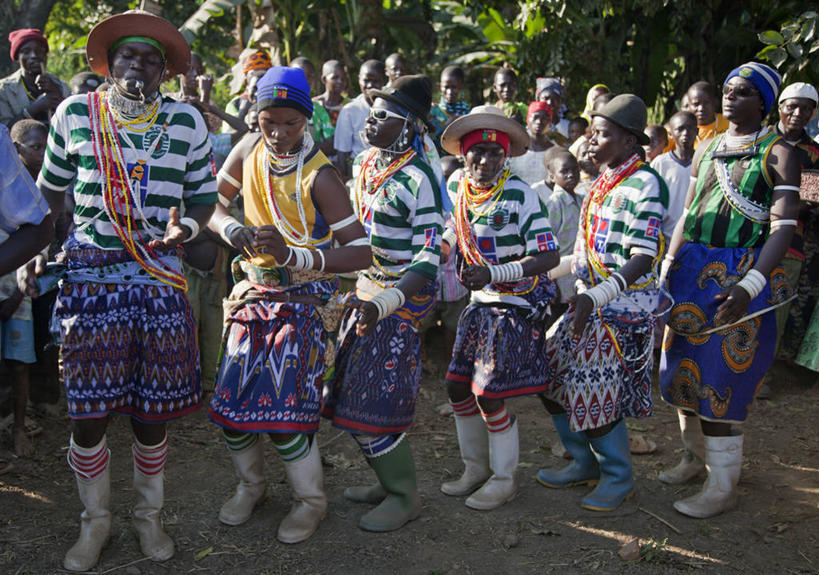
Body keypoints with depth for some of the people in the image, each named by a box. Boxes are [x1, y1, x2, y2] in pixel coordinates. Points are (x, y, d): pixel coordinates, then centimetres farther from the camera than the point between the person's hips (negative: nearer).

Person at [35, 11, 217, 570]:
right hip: (88, 278, 0)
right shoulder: (74, 114, 4)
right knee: (88, 413, 2)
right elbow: (51, 191, 14)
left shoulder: (187, 121, 4)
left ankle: (150, 516, 29)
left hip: (159, 280, 0)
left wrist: (186, 228, -8)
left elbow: (204, 199, 10)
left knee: (152, 412, 7)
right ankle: (96, 520, 25)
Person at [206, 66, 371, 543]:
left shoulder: (319, 176, -17)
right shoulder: (249, 151, -1)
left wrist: (294, 255, -31)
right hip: (254, 293, 5)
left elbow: (360, 252, -20)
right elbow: (212, 203, 11)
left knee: (285, 408, -11)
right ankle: (252, 484, 31)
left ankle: (312, 500, 15)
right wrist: (232, 229, -12)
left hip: (304, 300, -5)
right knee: (231, 402, 3)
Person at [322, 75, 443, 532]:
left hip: (402, 298, -8)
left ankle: (405, 497, 13)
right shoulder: (366, 163, 7)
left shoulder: (418, 178, -18)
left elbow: (429, 257, -23)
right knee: (353, 393, 13)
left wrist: (385, 303, -33)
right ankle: (389, 481, 30)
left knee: (377, 401, -5)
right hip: (365, 289, 9)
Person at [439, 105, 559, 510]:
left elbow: (549, 256, -22)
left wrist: (494, 273, -31)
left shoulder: (520, 195, -18)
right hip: (480, 302, 7)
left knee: (488, 395, -6)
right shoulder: (458, 187, 1)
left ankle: (504, 479, 15)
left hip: (517, 305, -7)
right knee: (457, 386, 8)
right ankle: (476, 468, 29)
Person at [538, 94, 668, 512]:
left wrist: (595, 297, -32)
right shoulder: (602, 182, 13)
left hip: (622, 310, -9)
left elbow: (643, 259, -22)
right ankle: (584, 464, 28)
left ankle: (618, 477, 20)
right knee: (548, 377, 10)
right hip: (589, 303, 9)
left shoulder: (644, 184, -14)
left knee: (596, 398, -6)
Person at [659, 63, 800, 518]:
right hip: (693, 270, 6)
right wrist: (667, 268, 10)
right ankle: (697, 456, 34)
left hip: (742, 275, -6)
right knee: (684, 365, 13)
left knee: (722, 376, -5)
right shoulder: (707, 149, 15)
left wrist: (749, 285, -25)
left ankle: (723, 487, 8)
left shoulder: (778, 152, -4)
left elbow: (784, 226, -13)